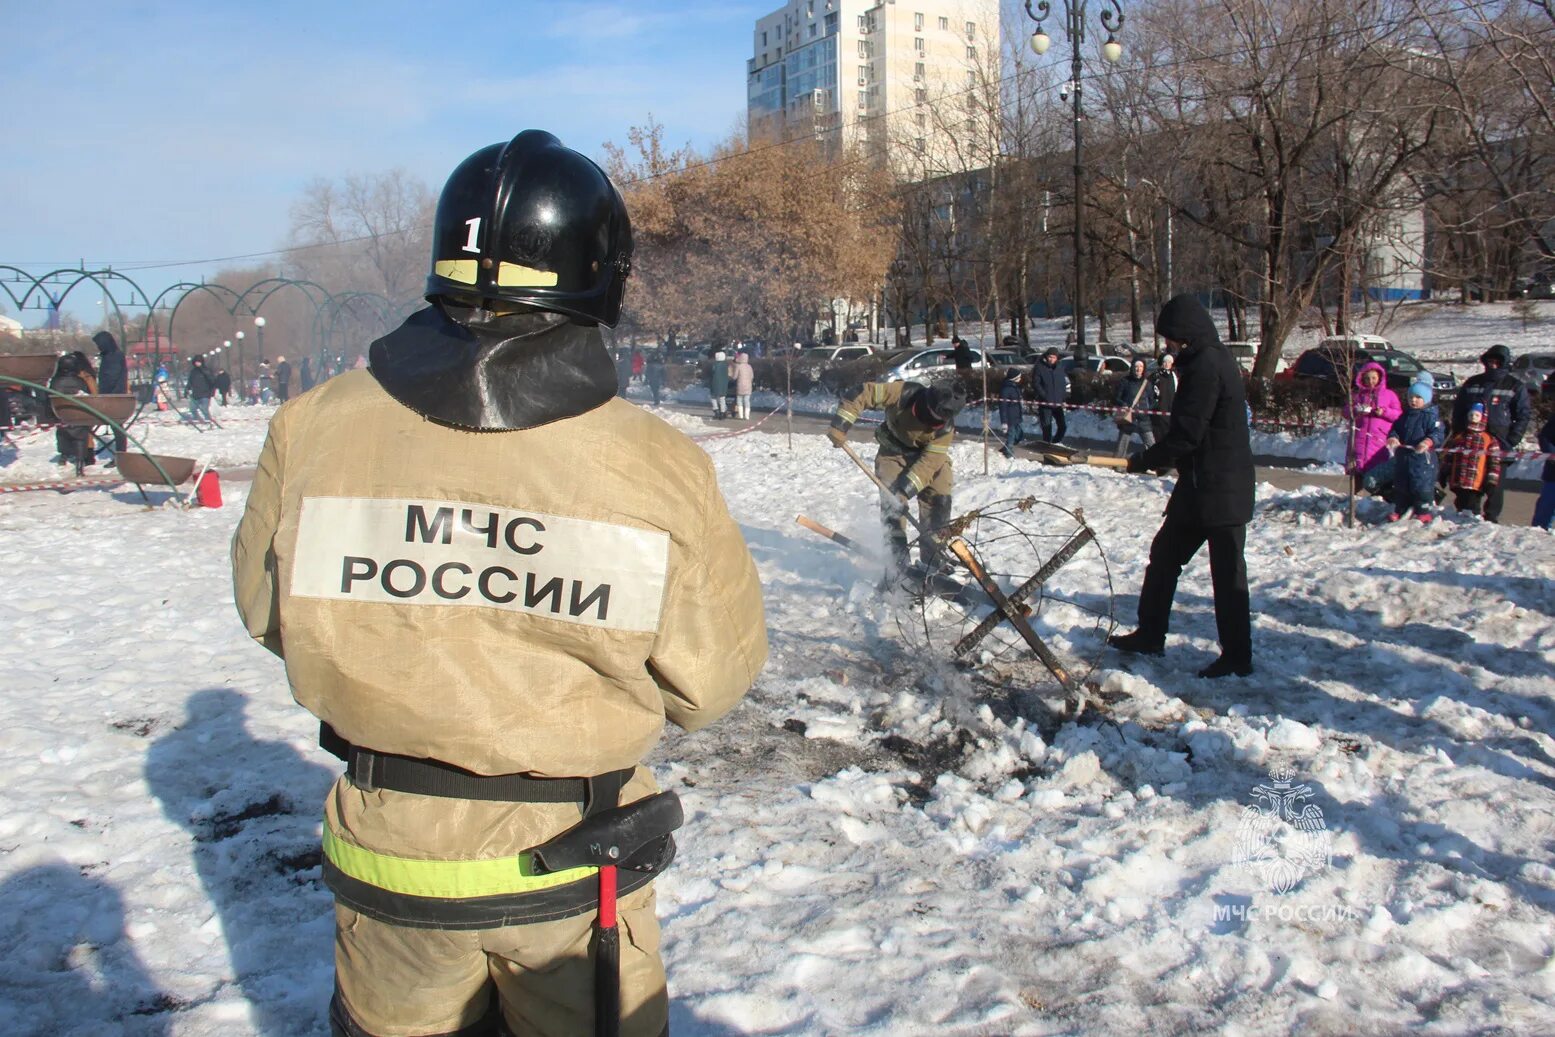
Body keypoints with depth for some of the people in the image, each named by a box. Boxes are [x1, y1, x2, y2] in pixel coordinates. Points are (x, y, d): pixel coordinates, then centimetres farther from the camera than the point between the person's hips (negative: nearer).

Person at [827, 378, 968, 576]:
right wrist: (840, 424, -34)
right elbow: (865, 393, -28)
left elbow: (929, 462, -33)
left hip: (929, 454, 1)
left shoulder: (945, 428, -30)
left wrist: (905, 490, -40)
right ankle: (898, 568, -7)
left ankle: (932, 564, 7)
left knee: (939, 503, -6)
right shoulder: (904, 394, -34)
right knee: (893, 506, -11)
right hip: (893, 452, -1)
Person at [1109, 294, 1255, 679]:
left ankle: (1237, 656, 8)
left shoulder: (1206, 366, -19)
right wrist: (1157, 458, 10)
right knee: (1165, 553, 16)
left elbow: (1187, 433, -22)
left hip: (1219, 487, -11)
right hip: (1201, 485, 11)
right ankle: (1149, 635, 25)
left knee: (1226, 569, -2)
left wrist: (1146, 459, -9)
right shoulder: (1215, 360, 14)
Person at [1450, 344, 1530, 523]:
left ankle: (1492, 517, 6)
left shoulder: (1515, 386, 5)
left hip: (1498, 441, -3)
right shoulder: (1472, 383, 14)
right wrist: (1458, 433, 8)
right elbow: (1458, 410, 19)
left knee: (1495, 480, -1)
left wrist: (1511, 440, -7)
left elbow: (1524, 416, 4)